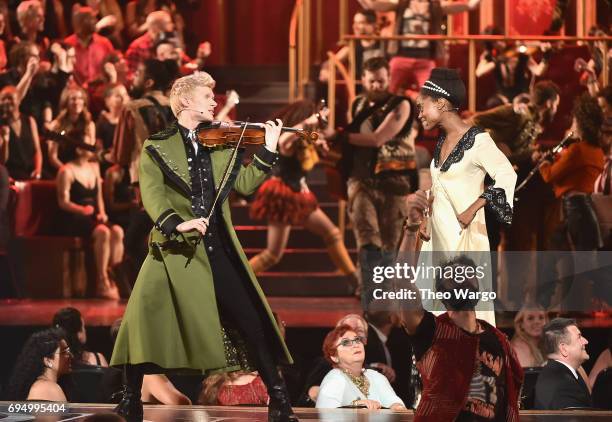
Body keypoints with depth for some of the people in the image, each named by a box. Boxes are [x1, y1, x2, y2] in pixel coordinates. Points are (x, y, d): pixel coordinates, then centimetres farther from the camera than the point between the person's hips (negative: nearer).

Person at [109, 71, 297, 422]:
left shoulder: (220, 143, 13)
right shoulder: (157, 148, 3)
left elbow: (245, 185, 5)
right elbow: (152, 193, -11)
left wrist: (269, 150, -4)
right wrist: (175, 222, -28)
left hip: (218, 247, 3)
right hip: (174, 248, -3)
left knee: (252, 320, 1)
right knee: (145, 316, -13)